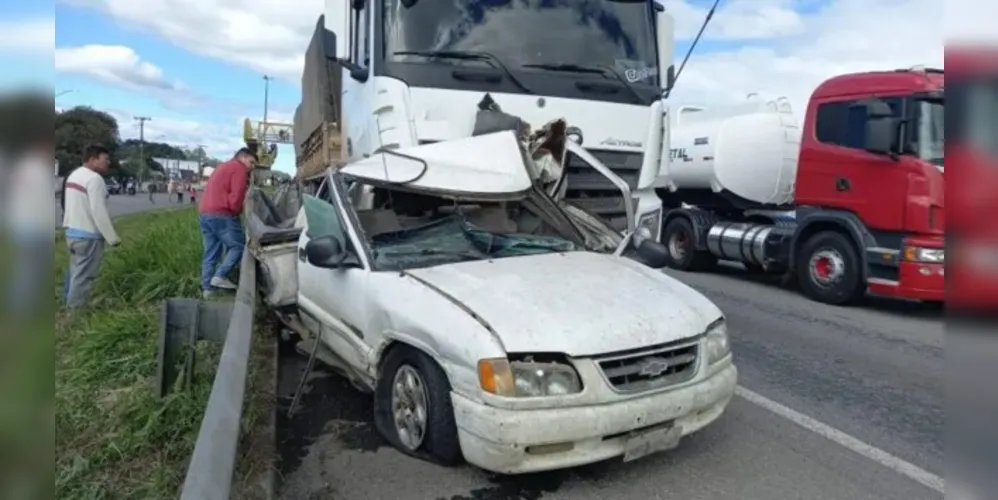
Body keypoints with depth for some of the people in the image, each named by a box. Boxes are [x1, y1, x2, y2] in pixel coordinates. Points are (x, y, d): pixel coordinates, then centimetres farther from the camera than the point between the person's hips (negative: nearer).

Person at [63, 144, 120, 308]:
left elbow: (77, 207, 14)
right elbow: (99, 212, -22)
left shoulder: (74, 175, 13)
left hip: (72, 232, 10)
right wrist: (113, 238, -17)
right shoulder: (94, 178, -18)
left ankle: (71, 309, 29)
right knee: (83, 277, -3)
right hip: (88, 236, -10)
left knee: (76, 274, 20)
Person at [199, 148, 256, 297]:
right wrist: (237, 211, 1)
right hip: (221, 215, -9)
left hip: (204, 213, 9)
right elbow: (236, 195, -14)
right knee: (238, 245, 0)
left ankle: (207, 288, 10)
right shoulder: (239, 168, -2)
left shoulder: (222, 167, 29)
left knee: (210, 253, 10)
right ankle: (220, 276, -9)